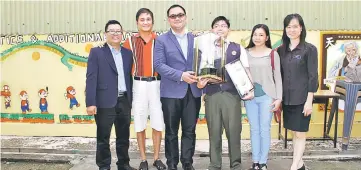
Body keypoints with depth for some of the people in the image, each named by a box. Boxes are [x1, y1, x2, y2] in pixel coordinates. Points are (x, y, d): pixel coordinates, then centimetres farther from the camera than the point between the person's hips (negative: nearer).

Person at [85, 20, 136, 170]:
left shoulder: (128, 53, 11)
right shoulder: (96, 52, -1)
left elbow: (129, 77, 11)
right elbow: (91, 78, -7)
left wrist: (131, 100, 7)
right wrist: (90, 102, -14)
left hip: (124, 101, 4)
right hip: (105, 102, -4)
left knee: (124, 136, 14)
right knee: (103, 138, 6)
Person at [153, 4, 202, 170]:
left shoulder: (195, 39, 12)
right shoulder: (161, 40, 2)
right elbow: (159, 65, -8)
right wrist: (181, 75, -17)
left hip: (193, 91, 3)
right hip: (171, 92, -2)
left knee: (190, 130, 7)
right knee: (171, 131, 7)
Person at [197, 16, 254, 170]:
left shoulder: (238, 49, 10)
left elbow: (246, 70, 7)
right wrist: (199, 82, -11)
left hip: (232, 94, 0)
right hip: (212, 95, 1)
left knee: (234, 130, 3)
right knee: (214, 131, 7)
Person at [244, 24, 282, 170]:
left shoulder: (273, 54, 0)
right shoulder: (246, 53, 6)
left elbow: (278, 77, 1)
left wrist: (278, 98, -4)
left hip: (266, 96, -2)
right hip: (250, 96, 2)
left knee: (264, 130, 3)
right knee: (254, 129, 8)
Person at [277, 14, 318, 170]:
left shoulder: (310, 49, -6)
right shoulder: (281, 50, 7)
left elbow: (313, 76, -8)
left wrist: (309, 100, -13)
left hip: (302, 98, -5)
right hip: (287, 98, 5)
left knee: (300, 133, 1)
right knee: (294, 132, 13)